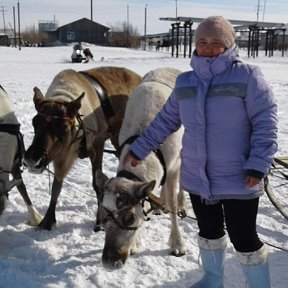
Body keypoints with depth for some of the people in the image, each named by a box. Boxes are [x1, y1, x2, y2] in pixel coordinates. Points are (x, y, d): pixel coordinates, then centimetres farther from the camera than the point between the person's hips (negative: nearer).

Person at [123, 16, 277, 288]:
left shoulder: (247, 76, -11)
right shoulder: (185, 82, 5)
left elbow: (265, 123, -13)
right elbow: (166, 120, 13)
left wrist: (258, 165, -20)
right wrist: (139, 149, 13)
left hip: (237, 179, -5)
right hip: (197, 176, 5)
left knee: (243, 237, 3)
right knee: (209, 231, 21)